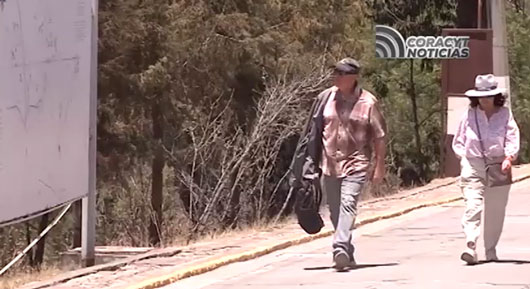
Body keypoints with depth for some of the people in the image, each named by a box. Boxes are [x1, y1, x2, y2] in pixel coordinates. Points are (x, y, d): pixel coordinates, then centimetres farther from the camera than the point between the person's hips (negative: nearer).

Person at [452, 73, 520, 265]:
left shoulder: (505, 114, 3)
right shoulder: (469, 115, 5)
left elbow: (513, 139, -2)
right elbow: (458, 141, 14)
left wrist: (509, 157, -18)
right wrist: (464, 157, 2)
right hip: (473, 166, -1)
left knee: (495, 211, 7)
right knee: (473, 206, -15)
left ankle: (491, 250, 20)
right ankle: (470, 247, -25)